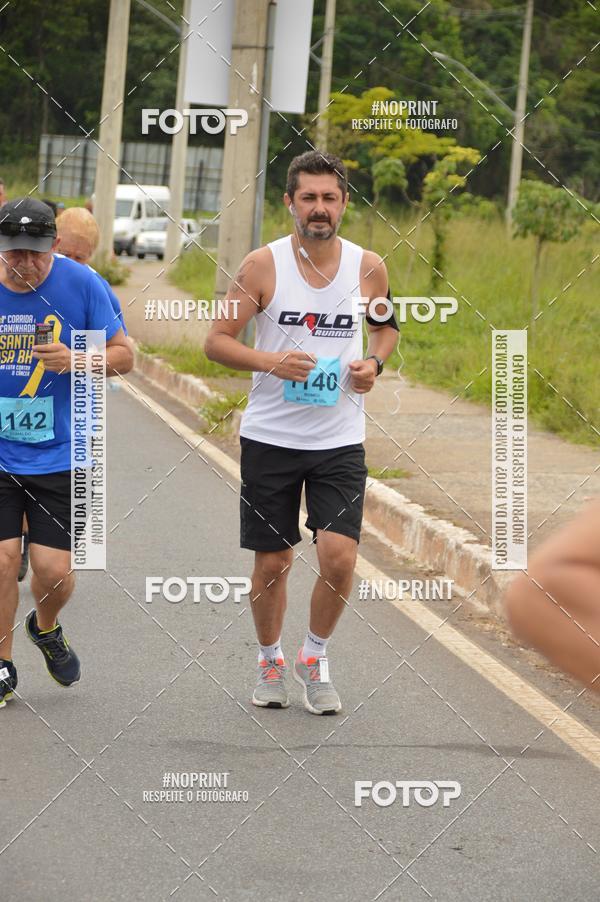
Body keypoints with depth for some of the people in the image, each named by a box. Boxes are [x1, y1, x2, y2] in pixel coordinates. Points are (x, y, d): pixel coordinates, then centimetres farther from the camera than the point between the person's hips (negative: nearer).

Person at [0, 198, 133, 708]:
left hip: (59, 455, 0)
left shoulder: (82, 285, -7)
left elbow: (123, 356, -1)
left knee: (53, 568, -2)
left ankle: (46, 628, 33)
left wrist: (75, 361, -20)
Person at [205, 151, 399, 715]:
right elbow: (217, 341, -4)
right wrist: (272, 362, -20)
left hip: (340, 441, 1)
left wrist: (374, 361, -3)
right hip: (270, 436, -1)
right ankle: (269, 662, 30)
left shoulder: (368, 268, 0)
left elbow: (386, 326, 19)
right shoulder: (263, 266, -7)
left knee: (339, 557, -11)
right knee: (272, 563, 7)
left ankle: (315, 658, 13)